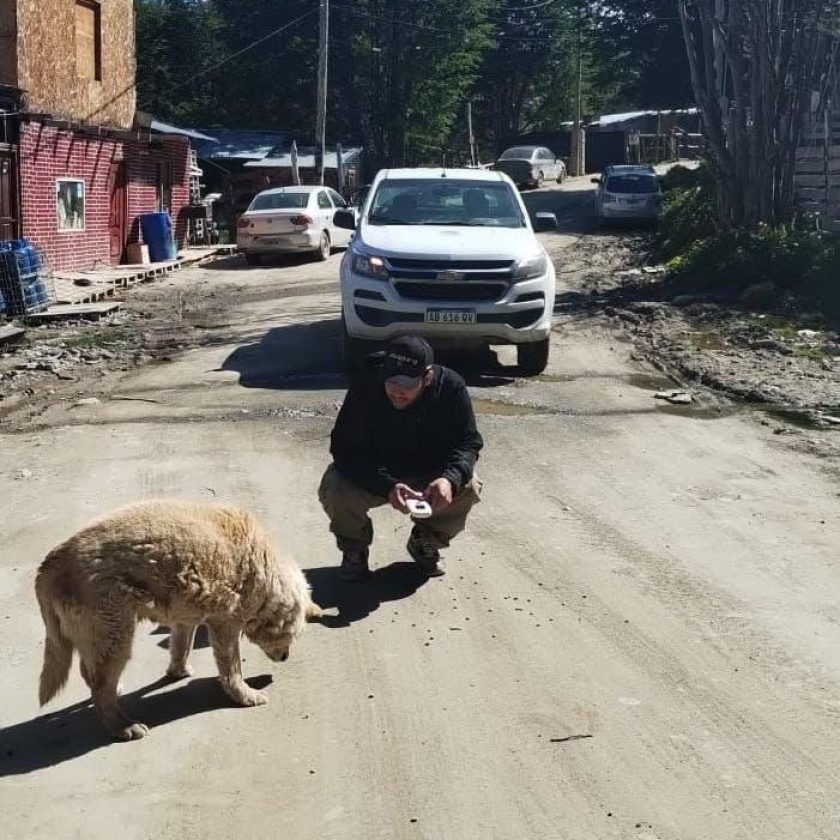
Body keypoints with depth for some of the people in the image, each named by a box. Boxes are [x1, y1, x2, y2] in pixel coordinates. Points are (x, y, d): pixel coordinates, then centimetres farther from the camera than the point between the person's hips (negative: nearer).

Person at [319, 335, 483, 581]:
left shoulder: (451, 387, -22)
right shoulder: (364, 387, -28)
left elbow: (468, 442, -15)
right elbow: (345, 450, -29)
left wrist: (450, 479, -38)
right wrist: (387, 487, -45)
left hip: (428, 474, 2)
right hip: (372, 474, -1)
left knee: (468, 487, -25)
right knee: (335, 492, -31)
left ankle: (426, 542, 6)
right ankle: (354, 550, 4)